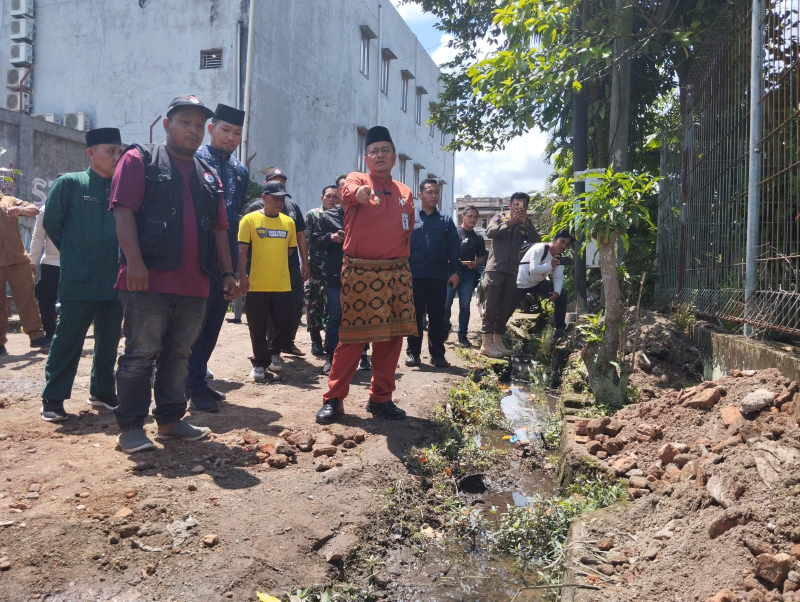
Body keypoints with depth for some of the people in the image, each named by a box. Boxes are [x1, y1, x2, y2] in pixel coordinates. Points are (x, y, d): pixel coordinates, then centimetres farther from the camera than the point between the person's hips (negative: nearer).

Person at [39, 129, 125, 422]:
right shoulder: (69, 183, -4)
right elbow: (51, 223, 2)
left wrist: (114, 258, 6)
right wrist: (75, 255, 8)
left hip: (115, 282, 4)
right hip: (78, 282, -4)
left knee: (109, 341, 12)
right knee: (68, 340, 1)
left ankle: (102, 392, 27)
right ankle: (53, 399, 12)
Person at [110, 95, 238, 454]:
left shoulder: (208, 175, 21)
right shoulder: (140, 159, 4)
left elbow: (219, 228, 20)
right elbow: (123, 211, -7)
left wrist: (227, 273, 12)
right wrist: (134, 262, -18)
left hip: (194, 285, 6)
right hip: (149, 279, -6)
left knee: (179, 355, 11)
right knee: (141, 354, -2)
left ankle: (170, 420, 21)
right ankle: (131, 426, 7)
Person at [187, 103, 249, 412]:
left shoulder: (241, 171, 15)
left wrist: (235, 259, 15)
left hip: (226, 257, 7)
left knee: (214, 321, 12)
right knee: (195, 320, -2)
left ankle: (199, 378, 24)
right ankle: (196, 385, 4)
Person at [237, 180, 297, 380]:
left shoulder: (288, 222, 8)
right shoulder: (250, 219, -3)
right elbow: (242, 250, -5)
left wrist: (276, 263, 9)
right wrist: (242, 277, -9)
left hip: (283, 285, 3)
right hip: (257, 285, -3)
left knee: (285, 323, 5)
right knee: (258, 328, 5)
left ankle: (274, 352, 31)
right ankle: (260, 363, 19)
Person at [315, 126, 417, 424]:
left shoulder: (405, 192, 13)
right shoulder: (356, 179, -1)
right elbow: (349, 191, -26)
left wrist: (399, 258, 11)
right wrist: (359, 193, -49)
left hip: (397, 274, 5)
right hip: (359, 273, -4)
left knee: (391, 338, 7)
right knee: (351, 338, -1)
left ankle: (380, 398, 21)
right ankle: (334, 399, 12)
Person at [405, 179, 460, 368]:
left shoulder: (446, 221, 11)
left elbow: (454, 249, 7)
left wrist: (455, 272, -3)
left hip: (439, 277, 1)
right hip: (414, 276, -1)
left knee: (437, 316, 6)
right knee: (414, 315, 5)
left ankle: (437, 354, 12)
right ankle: (413, 352, 13)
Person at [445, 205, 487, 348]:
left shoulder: (478, 238, 13)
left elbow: (482, 257, 16)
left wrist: (476, 263, -5)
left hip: (468, 274, 3)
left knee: (465, 305, 4)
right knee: (445, 304, -2)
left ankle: (462, 335, 12)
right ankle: (445, 327, 22)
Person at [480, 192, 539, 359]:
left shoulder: (523, 226, 14)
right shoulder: (499, 218, 6)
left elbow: (536, 241, -2)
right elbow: (490, 232, -13)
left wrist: (527, 222, -10)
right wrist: (509, 222, -20)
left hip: (511, 272, 5)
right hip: (495, 270, -4)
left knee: (506, 308, 6)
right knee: (491, 307, -6)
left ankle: (497, 341, 15)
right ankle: (486, 343, -3)